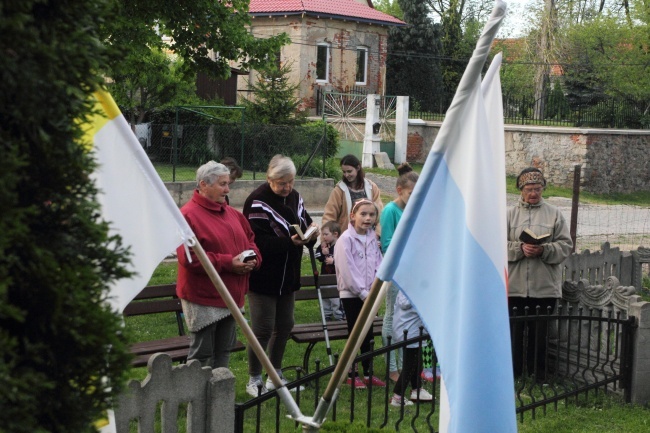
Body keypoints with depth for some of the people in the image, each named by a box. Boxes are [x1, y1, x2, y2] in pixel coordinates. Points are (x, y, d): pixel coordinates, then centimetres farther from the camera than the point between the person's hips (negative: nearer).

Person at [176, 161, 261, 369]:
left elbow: (250, 239, 22)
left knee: (223, 352, 15)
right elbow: (189, 257, -22)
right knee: (202, 354, -3)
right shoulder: (189, 215, -14)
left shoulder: (232, 213, 13)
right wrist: (227, 263, -22)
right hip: (203, 298, -8)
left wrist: (253, 258, -2)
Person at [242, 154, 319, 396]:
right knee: (263, 329, -3)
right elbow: (260, 242, -24)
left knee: (284, 326, 16)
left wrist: (311, 233, -9)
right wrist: (290, 242, -33)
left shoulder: (294, 198, 7)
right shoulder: (258, 202, -18)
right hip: (263, 278, -8)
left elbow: (305, 223, 15)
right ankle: (254, 380, 11)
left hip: (287, 276, 8)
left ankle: (276, 376, 31)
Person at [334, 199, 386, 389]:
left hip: (369, 294, 6)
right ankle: (351, 375, 10)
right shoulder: (346, 239, -13)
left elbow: (379, 264, 9)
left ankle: (367, 373, 20)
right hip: (351, 294, -6)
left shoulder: (372, 238, 8)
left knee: (368, 334, 11)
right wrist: (363, 292, -16)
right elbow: (347, 270, -16)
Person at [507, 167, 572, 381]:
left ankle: (538, 378, 13)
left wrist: (544, 250, -14)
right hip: (515, 285, 0)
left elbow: (566, 245, 2)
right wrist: (520, 248, -16)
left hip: (545, 286, 0)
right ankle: (514, 377, 15)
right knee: (515, 332, 4)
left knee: (540, 333, 4)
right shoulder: (510, 214, 7)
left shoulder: (554, 214, 7)